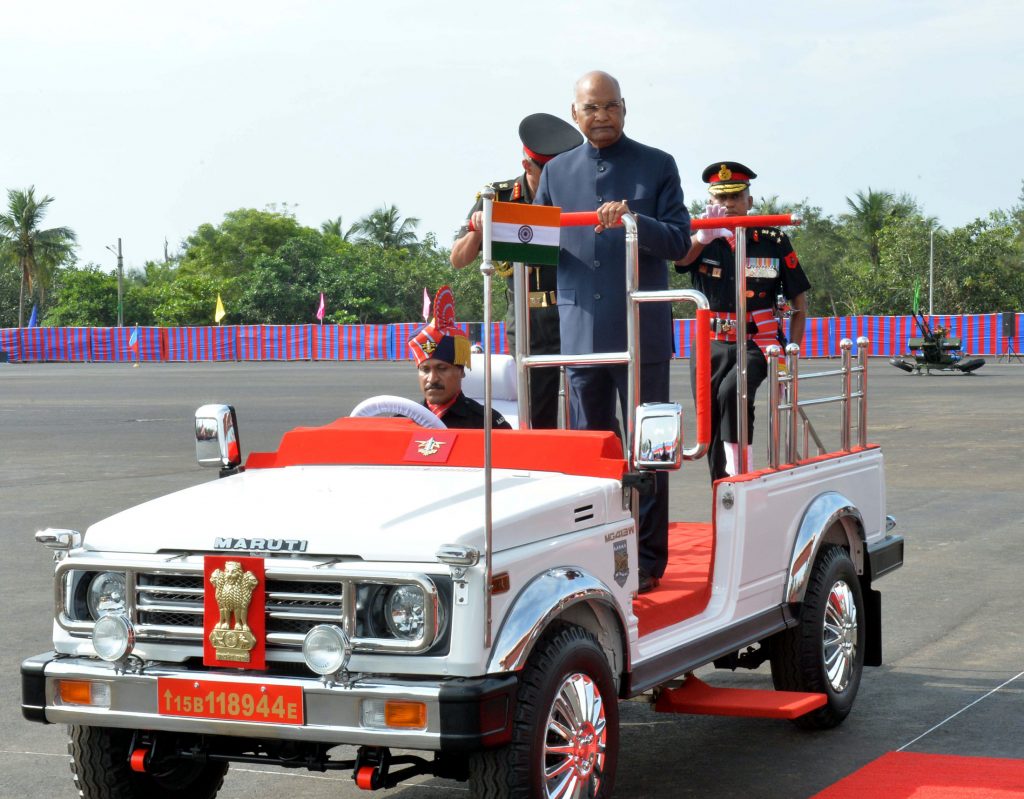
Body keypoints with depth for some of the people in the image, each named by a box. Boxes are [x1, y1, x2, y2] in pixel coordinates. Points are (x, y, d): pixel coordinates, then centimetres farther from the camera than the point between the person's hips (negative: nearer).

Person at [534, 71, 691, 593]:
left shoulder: (657, 166, 5)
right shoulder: (557, 172, 14)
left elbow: (679, 241, -2)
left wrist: (635, 221, -20)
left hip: (641, 331, -3)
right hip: (580, 329, 3)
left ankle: (647, 559, 7)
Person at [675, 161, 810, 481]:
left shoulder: (774, 242, 1)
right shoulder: (702, 242, 4)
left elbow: (800, 306, 6)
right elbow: (680, 258, -23)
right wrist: (705, 235, -45)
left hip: (756, 345, -3)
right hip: (710, 347, 3)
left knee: (731, 392, -32)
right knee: (711, 431, 5)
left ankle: (741, 475, -27)